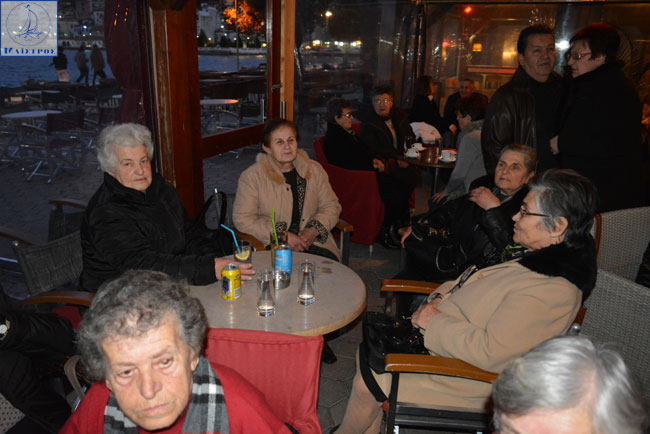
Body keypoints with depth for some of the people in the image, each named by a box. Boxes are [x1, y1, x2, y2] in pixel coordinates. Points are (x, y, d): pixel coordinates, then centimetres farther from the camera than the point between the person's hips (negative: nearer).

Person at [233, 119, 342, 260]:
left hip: (314, 242, 3)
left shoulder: (314, 169, 10)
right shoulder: (251, 176, -2)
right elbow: (242, 219, -7)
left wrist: (314, 230, -7)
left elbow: (331, 206, 13)